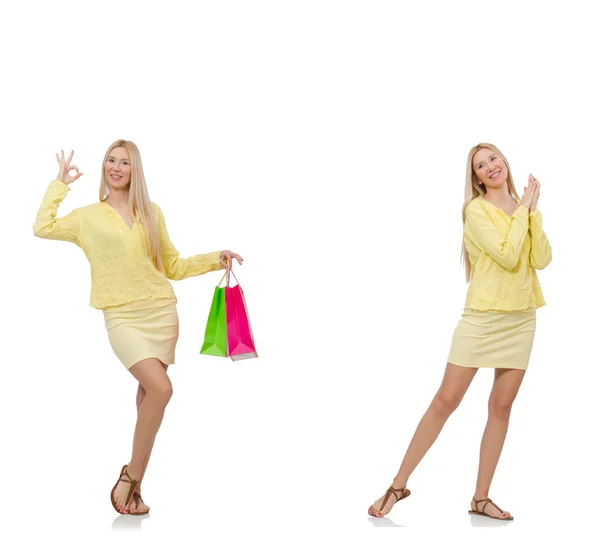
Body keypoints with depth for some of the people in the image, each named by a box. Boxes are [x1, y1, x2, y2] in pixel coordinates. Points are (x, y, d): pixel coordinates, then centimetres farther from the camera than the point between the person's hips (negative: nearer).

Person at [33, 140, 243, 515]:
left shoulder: (152, 213, 13)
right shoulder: (89, 217, 10)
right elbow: (42, 228, -1)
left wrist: (216, 259, 7)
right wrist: (61, 184, 8)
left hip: (163, 313, 3)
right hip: (123, 317, -3)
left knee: (149, 393, 4)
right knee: (161, 388, -21)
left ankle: (133, 484, 13)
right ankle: (131, 477, -7)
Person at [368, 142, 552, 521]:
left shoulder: (525, 210, 9)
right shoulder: (477, 209, -8)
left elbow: (542, 260, -3)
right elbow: (507, 256, -19)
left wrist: (532, 212, -9)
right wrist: (523, 209, -12)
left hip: (521, 319, 5)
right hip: (483, 318, -5)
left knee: (501, 407, 6)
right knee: (445, 401, -5)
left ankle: (481, 498, 14)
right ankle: (399, 485, 5)